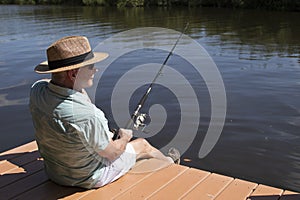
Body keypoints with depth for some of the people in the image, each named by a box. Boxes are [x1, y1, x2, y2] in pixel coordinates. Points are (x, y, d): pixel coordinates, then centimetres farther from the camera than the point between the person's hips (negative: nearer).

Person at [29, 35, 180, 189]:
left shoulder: (37, 91, -18)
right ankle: (169, 162, 51)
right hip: (89, 178, -6)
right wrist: (125, 137, -1)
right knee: (143, 145, 17)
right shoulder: (87, 116, -40)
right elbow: (112, 153, -20)